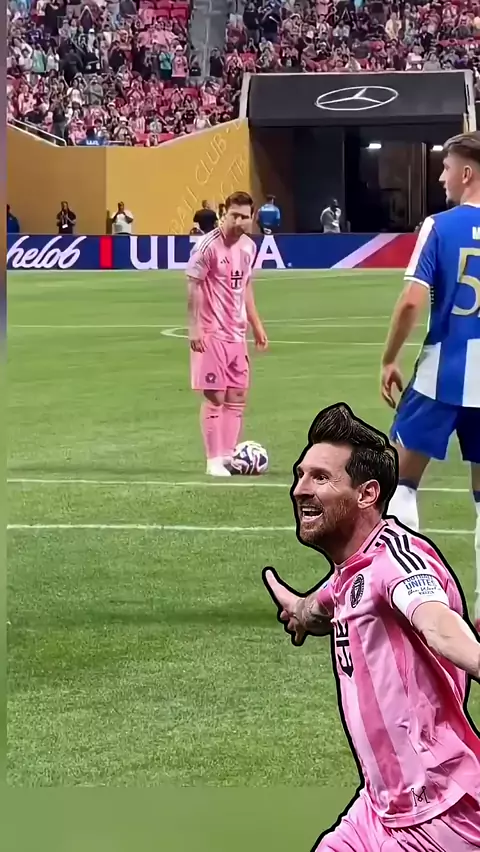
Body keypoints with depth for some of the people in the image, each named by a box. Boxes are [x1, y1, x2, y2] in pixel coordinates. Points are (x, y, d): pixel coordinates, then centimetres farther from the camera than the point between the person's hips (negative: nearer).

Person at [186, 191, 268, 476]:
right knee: (215, 396, -5)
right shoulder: (209, 245, -14)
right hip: (212, 333, -7)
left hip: (237, 333, 7)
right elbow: (193, 287, -13)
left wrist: (256, 325, 18)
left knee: (237, 396, 8)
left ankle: (228, 455, 14)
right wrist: (195, 328, -18)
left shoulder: (249, 247, 8)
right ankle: (214, 460, 1)